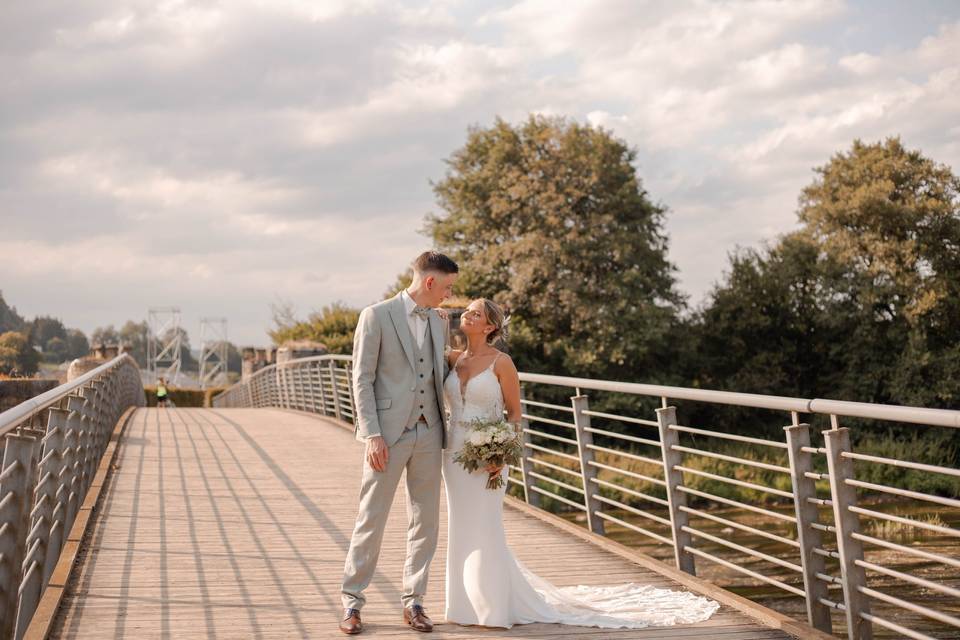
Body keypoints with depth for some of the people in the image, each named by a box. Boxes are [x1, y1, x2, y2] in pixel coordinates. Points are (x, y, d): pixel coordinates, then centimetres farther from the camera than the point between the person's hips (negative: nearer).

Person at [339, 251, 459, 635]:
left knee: (425, 521, 7)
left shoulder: (436, 322, 13)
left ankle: (412, 601, 16)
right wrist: (372, 435, -16)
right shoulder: (376, 316, -7)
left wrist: (445, 430, 11)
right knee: (371, 520, -1)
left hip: (428, 433, 6)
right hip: (389, 434, -6)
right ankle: (351, 602, 9)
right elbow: (362, 379, -9)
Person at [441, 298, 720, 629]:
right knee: (461, 529, 11)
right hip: (454, 452, 6)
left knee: (483, 530, -2)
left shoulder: (501, 362, -8)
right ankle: (468, 604, 23)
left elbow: (514, 413, -6)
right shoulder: (453, 359, 8)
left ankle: (494, 605, 10)